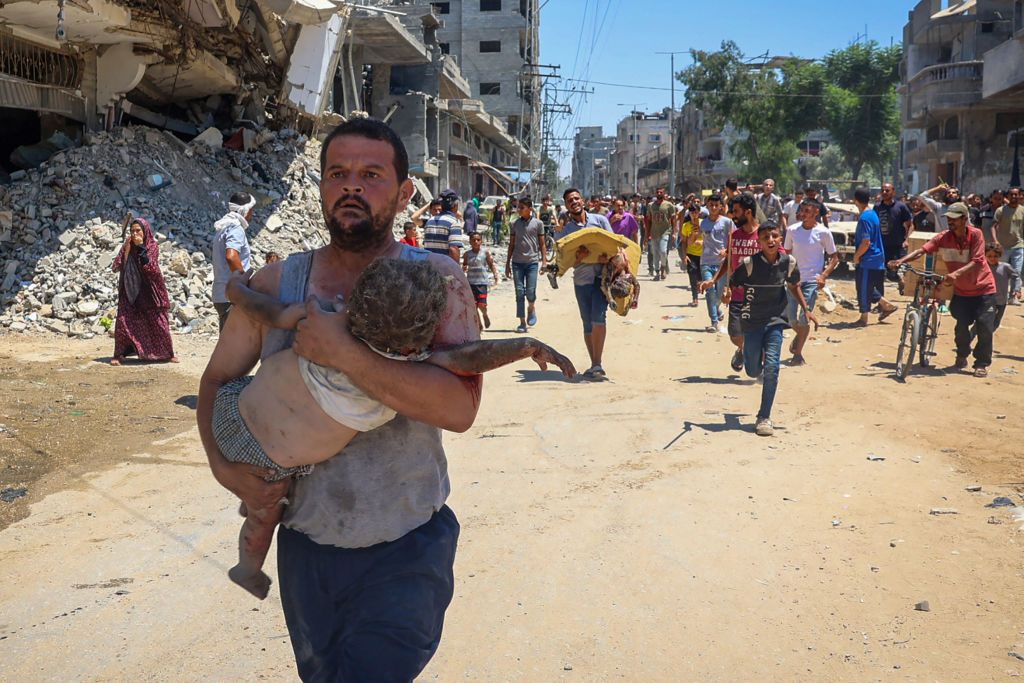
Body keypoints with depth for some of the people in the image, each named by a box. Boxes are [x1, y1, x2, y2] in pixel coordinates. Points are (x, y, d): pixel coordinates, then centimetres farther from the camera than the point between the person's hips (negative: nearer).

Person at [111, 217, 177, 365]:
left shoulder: (152, 247, -5)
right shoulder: (127, 247, 3)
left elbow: (151, 268, -20)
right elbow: (116, 267, -7)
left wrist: (141, 247, -23)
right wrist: (126, 249, -14)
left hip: (148, 292, -2)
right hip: (129, 292, 2)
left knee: (158, 322, 3)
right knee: (123, 322, -8)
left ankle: (168, 353, 16)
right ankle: (119, 355, 1)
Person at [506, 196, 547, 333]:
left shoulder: (538, 223, 3)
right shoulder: (515, 224, 9)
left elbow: (542, 244, 6)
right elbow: (511, 244, 14)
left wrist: (544, 261, -2)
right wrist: (507, 263, 11)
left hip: (532, 261, -2)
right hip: (517, 262, 2)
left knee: (530, 292, -10)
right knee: (519, 293, 0)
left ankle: (531, 309, 23)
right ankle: (522, 323, 5)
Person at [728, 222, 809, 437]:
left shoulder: (789, 262, -5)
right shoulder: (749, 263, -15)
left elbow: (794, 286, 13)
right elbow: (732, 284, -6)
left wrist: (806, 309, 8)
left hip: (775, 321, 1)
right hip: (752, 322, -1)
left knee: (771, 367, -12)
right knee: (753, 371, 8)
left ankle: (764, 417, -2)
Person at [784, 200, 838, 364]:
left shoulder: (823, 232, -4)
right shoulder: (792, 230, 4)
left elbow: (834, 258, 2)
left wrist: (823, 275, -12)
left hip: (812, 280, -3)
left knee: (804, 317, -9)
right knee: (790, 317, 3)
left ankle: (798, 354, 4)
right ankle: (800, 335, 36)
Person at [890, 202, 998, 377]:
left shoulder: (976, 234, -18)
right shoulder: (943, 237, -12)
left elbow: (976, 262, -27)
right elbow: (922, 250, -21)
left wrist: (956, 273, -44)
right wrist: (901, 261, -38)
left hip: (983, 289, -2)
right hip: (961, 290, 2)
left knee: (984, 327, -7)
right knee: (961, 325, 0)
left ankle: (982, 364, 9)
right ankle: (962, 356, 27)